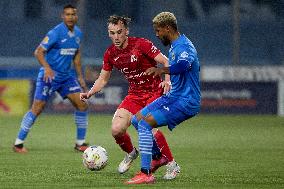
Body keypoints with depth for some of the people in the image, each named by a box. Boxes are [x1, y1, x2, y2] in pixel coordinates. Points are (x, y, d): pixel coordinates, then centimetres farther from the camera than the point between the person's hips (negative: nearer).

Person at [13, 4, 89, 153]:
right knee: (37, 108, -11)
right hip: (49, 75, -7)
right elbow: (38, 51, -20)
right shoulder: (56, 32, -16)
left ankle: (80, 143, 11)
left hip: (67, 76, 7)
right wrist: (47, 68, -35)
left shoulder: (78, 34, 7)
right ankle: (18, 143, -2)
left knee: (82, 105, -1)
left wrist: (80, 77, 18)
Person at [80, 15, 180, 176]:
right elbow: (103, 79, 14)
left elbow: (166, 62, -14)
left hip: (155, 92, -5)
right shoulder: (110, 54, 1)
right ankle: (131, 154, 21)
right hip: (134, 95, 5)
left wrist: (167, 80, -32)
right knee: (116, 129, -12)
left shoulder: (141, 44, -15)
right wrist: (89, 94, -3)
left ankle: (171, 163, -10)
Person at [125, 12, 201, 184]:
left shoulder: (183, 47, -20)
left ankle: (146, 174, -22)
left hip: (186, 101, -10)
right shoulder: (174, 46, 13)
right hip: (172, 97, 10)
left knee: (145, 124, -22)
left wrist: (162, 70, -58)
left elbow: (184, 64, -44)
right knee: (137, 119, 14)